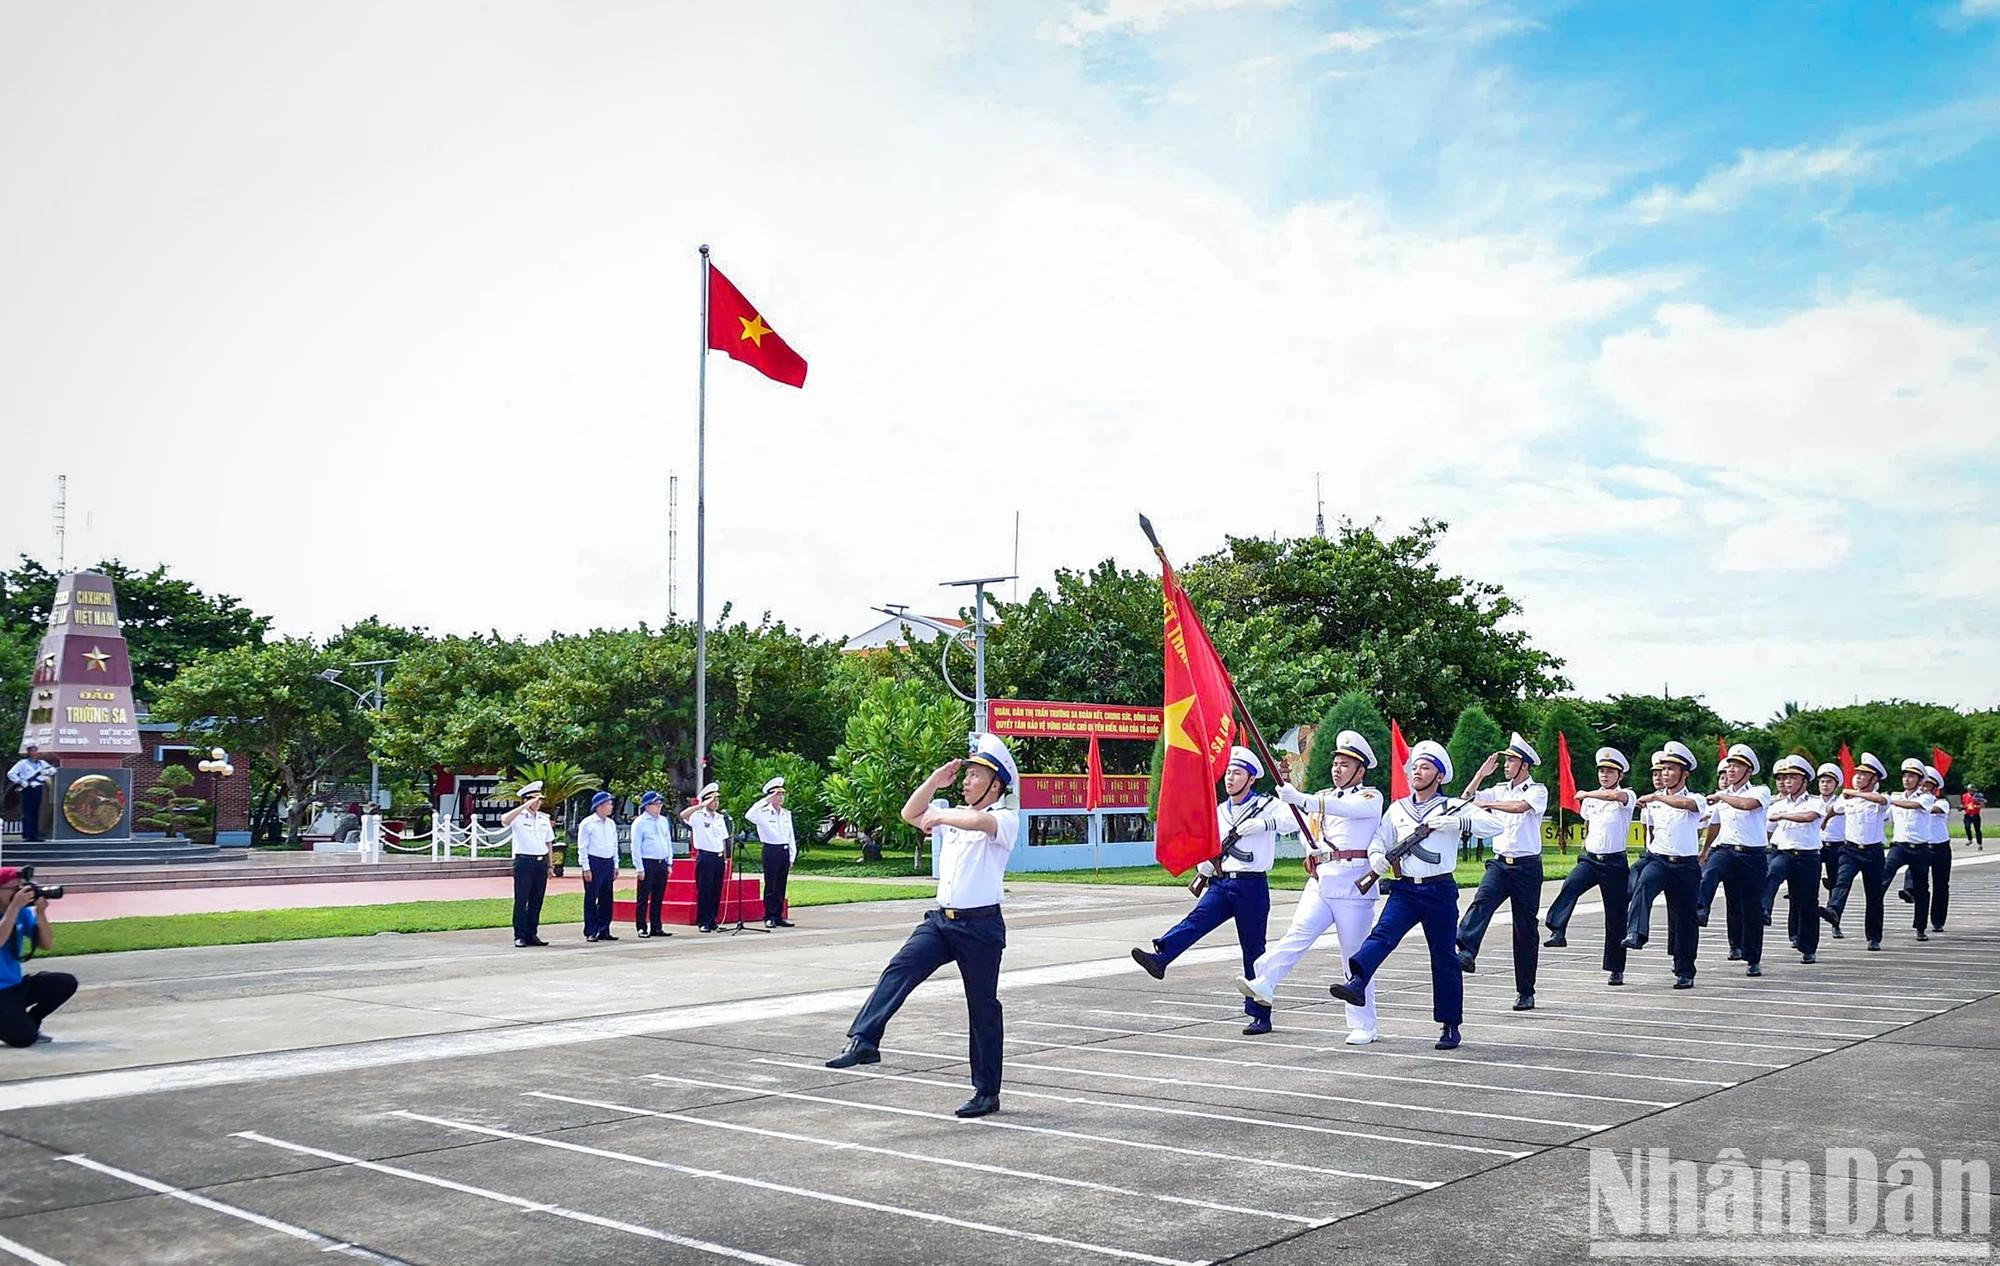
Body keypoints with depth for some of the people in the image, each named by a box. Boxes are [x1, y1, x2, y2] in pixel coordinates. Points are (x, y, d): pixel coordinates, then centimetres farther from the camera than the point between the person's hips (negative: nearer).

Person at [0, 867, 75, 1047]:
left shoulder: (23, 912, 1)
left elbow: (46, 944, -2)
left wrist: (40, 913, -16)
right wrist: (14, 906, -32)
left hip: (15, 985, 7)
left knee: (66, 983, -7)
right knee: (24, 1037, -22)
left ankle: (26, 1023, 8)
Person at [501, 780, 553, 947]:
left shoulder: (544, 818, 14)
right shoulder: (519, 816, -3)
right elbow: (505, 820, -26)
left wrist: (549, 865, 14)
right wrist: (526, 806, -28)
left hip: (541, 862, 5)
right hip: (524, 861, -5)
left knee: (536, 901, 8)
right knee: (521, 901, -5)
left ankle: (532, 935, 14)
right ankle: (519, 936, -2)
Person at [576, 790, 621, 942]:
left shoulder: (611, 824, 13)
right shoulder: (587, 824, -6)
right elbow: (582, 848, -8)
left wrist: (615, 866, 14)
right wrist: (586, 868, -12)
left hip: (608, 863, 6)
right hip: (593, 863, -6)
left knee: (606, 899, 8)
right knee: (591, 899, -3)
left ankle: (604, 931, 15)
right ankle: (590, 932, 1)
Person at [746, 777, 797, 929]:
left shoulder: (787, 814, 13)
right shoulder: (763, 813, -5)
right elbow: (749, 815, -27)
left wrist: (792, 856, 12)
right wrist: (765, 801, -24)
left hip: (785, 851, 5)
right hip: (771, 851, -5)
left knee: (781, 887, 8)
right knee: (771, 886, -3)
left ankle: (779, 917, 13)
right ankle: (769, 917, 2)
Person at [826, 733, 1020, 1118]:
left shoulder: (1006, 819, -6)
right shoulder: (953, 816, 17)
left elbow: (980, 821, -29)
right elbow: (910, 814, 19)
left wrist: (939, 817, -16)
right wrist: (935, 781, 10)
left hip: (981, 925, -6)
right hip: (941, 919, 6)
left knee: (983, 1006, 3)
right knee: (899, 970, -17)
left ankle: (987, 1092, 13)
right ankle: (863, 1041, -26)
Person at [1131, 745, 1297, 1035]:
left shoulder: (1266, 805, 0)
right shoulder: (1218, 812, 18)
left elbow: (1294, 820, -18)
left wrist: (1261, 824, -28)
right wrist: (1203, 865, 8)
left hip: (1252, 885, -5)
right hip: (1221, 883, 5)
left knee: (1253, 949, 0)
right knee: (1197, 919, -21)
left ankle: (1261, 1015, 8)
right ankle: (1159, 958, -42)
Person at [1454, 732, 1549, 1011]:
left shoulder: (1538, 790, -3)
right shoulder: (1500, 791, 14)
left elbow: (1520, 806, -23)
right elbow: (1466, 799, 9)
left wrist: (1487, 803, -21)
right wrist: (1482, 772, 3)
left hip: (1527, 865, -4)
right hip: (1500, 862, 4)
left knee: (1526, 928, 2)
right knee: (1482, 901, -26)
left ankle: (1526, 992, 10)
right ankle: (1465, 953, -46)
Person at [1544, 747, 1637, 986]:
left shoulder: (1627, 795, -4)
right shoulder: (1589, 800, 12)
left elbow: (1615, 795, -28)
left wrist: (1585, 794, -19)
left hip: (1615, 862, -3)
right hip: (1590, 859, 4)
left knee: (1616, 916, 3)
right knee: (1570, 886, -29)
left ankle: (1616, 969, 14)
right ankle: (1557, 931, -42)